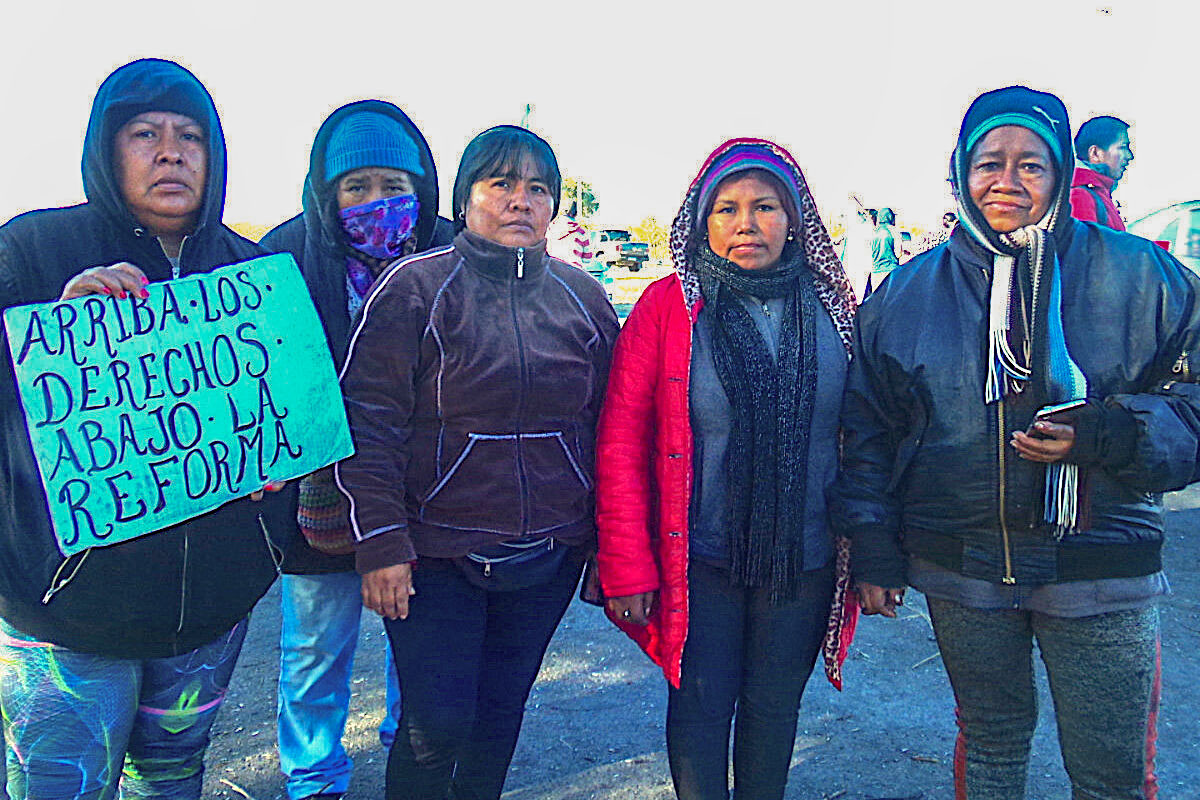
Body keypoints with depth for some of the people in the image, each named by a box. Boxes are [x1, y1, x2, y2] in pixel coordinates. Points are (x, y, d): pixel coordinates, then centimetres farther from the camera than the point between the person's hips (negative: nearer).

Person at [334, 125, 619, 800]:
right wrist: (381, 544, -13)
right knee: (435, 728, 1)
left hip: (549, 558, 4)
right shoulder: (415, 288, -7)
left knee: (501, 715, 16)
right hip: (436, 556, -3)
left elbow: (607, 426, 12)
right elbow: (368, 424, -9)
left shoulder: (583, 299, 5)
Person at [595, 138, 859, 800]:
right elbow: (621, 445, -8)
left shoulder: (831, 305, 1)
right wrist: (626, 567, -11)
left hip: (806, 560, 2)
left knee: (775, 703, 16)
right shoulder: (669, 305, -6)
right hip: (699, 558, -2)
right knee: (701, 704, 9)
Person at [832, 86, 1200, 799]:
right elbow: (869, 429, 6)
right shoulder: (909, 292, 2)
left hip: (1101, 571, -1)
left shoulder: (1139, 276, -3)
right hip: (959, 568, 1)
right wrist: (873, 551, 2)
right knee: (990, 741, 19)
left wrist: (1104, 435, -19)